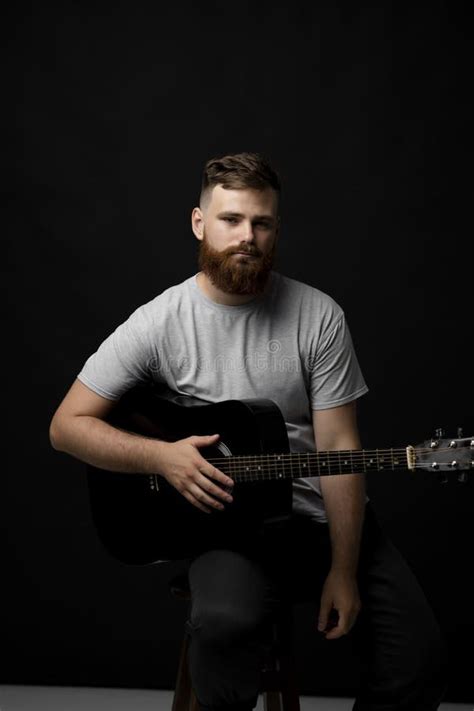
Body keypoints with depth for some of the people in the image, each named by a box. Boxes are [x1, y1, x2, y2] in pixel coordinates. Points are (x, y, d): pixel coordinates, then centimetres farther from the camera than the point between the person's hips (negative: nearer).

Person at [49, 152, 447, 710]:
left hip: (322, 515, 2)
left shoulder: (319, 316, -2)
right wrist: (161, 457, -17)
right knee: (224, 622, -34)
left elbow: (339, 446, -5)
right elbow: (67, 425, -1)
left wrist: (344, 571, -10)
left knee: (419, 660, -11)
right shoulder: (159, 322, -5)